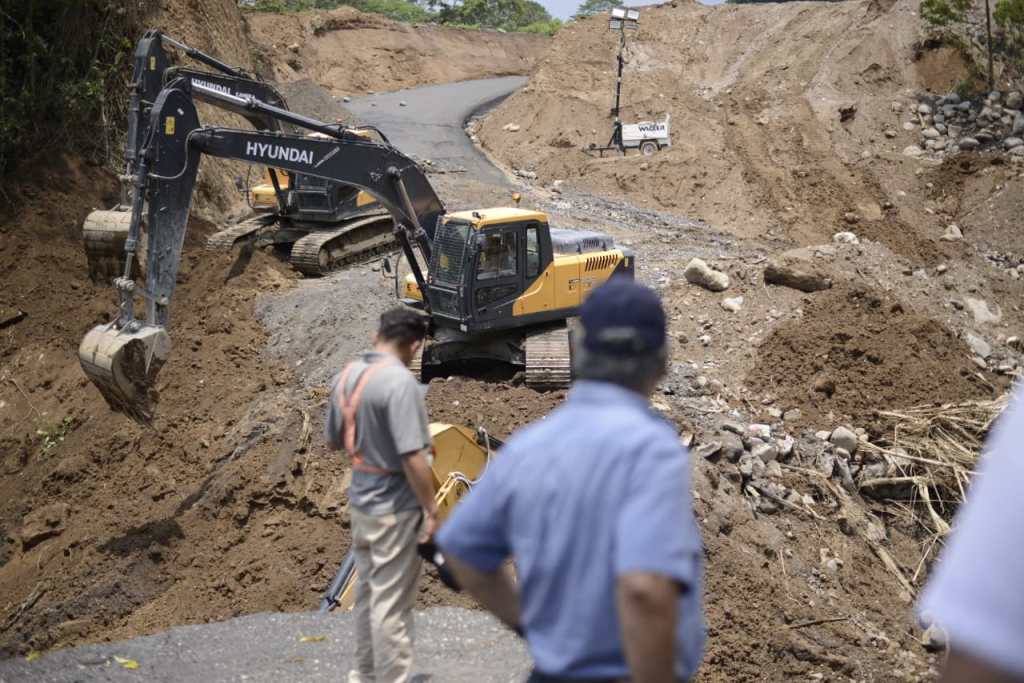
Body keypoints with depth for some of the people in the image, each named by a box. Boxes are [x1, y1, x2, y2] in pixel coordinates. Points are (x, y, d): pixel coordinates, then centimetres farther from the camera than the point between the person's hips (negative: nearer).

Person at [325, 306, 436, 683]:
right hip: (395, 506, -8)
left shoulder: (346, 377, 3)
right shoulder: (400, 382, -22)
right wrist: (431, 510, -17)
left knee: (368, 590, 21)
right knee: (392, 600, 4)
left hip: (360, 499, 8)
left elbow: (333, 441, 13)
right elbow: (412, 457, -25)